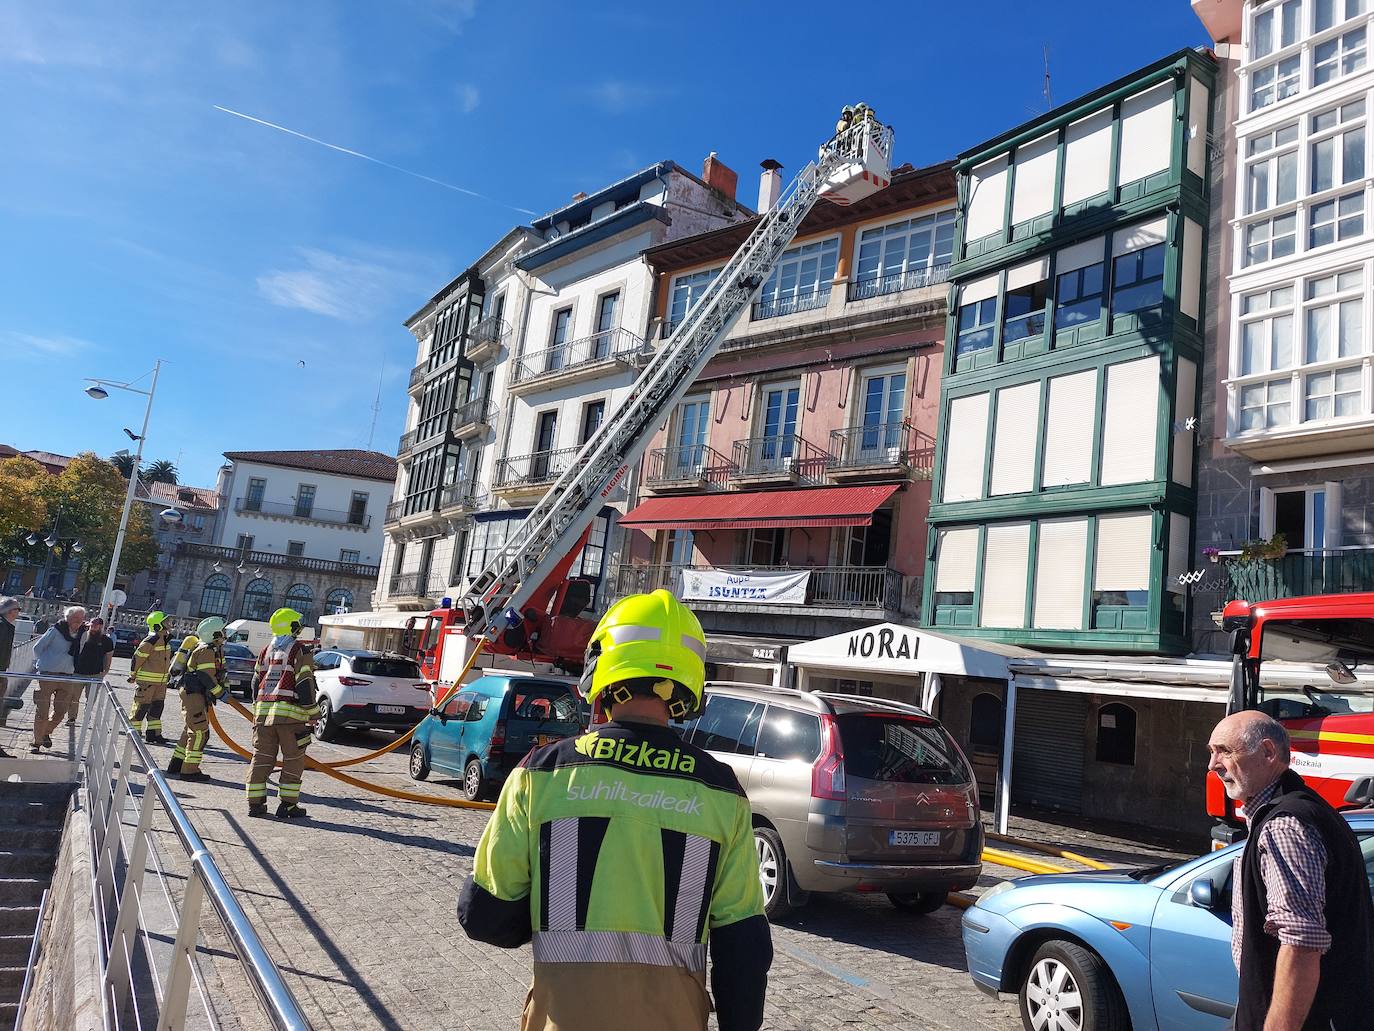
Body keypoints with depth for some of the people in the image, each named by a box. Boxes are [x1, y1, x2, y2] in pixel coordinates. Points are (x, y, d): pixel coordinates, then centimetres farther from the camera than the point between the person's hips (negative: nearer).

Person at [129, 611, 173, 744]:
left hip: (161, 680, 8)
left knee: (158, 705, 10)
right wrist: (133, 676, -5)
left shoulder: (165, 639, 9)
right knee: (142, 705, 0)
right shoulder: (150, 641, -19)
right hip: (146, 679, -8)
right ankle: (134, 732, 12)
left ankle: (154, 733, 16)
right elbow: (137, 658, -14)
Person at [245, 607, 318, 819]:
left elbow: (256, 683, 19)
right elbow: (304, 685, -10)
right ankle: (287, 804, 2)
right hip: (289, 714, -6)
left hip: (263, 712, 6)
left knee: (261, 758, 11)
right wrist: (313, 715, -4)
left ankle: (255, 803, 13)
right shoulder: (300, 651, -6)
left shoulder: (266, 650, 15)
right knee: (293, 760, 2)